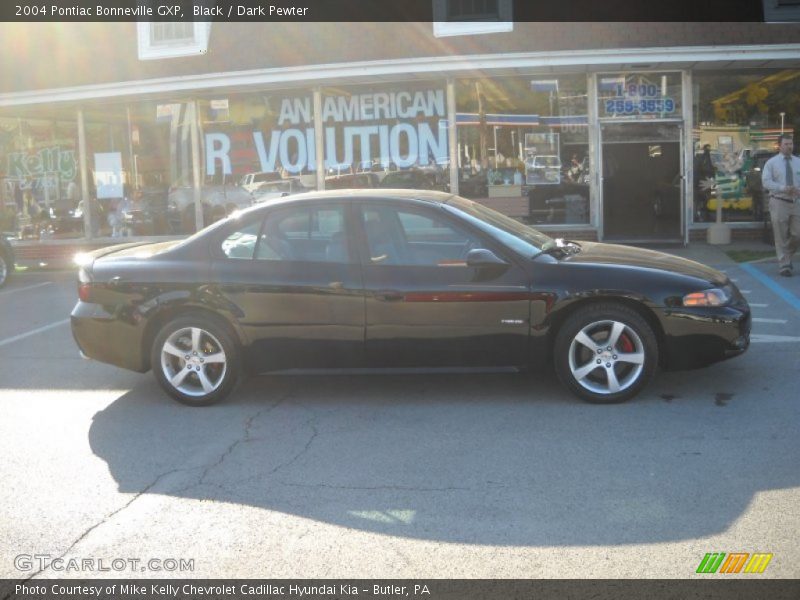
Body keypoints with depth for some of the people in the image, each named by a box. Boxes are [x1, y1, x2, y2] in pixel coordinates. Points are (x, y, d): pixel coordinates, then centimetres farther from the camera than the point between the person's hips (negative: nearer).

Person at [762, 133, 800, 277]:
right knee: (781, 237, 0)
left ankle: (787, 256, 30)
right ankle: (784, 265, 9)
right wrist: (783, 188, -22)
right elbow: (766, 182, -10)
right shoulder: (772, 163, 0)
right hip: (779, 202, -3)